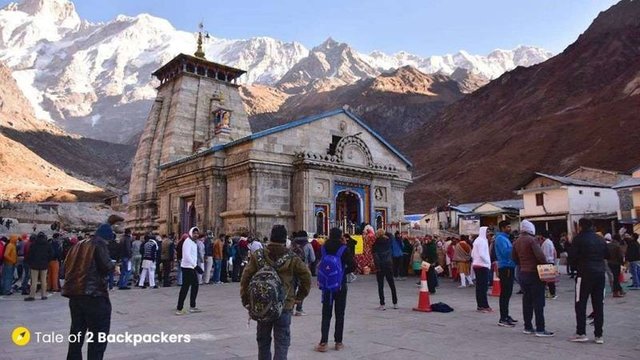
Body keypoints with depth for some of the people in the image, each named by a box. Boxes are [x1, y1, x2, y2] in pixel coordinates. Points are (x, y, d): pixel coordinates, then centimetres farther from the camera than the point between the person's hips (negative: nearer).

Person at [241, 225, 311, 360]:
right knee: (282, 341, 6)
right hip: (285, 305, -2)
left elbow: (245, 277, -4)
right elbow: (306, 276, -5)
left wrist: (246, 298, 5)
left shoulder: (258, 255, -2)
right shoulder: (292, 258, -5)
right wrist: (299, 297, 6)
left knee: (263, 339, 18)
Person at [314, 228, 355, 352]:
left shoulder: (324, 248, -2)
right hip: (340, 285, -2)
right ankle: (338, 342, 14)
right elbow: (352, 265, -14)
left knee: (326, 314, 8)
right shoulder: (344, 249, -10)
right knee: (340, 314, 9)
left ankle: (323, 343, 3)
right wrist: (343, 272, 1)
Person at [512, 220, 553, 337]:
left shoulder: (516, 242, 9)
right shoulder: (531, 240, -13)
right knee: (538, 301, -3)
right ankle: (540, 329, -2)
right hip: (534, 273, -7)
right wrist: (545, 264, -6)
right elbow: (540, 255, -21)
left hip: (522, 273, 7)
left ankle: (527, 327, 18)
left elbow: (514, 258, 15)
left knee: (526, 300, 13)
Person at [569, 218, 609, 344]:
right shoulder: (601, 239, 9)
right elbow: (607, 255, 15)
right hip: (600, 274, 5)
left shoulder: (579, 238, -7)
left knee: (580, 304, 2)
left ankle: (581, 333, 2)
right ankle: (599, 335, 10)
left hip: (585, 274, -5)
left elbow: (573, 256, -11)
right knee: (598, 305, 8)